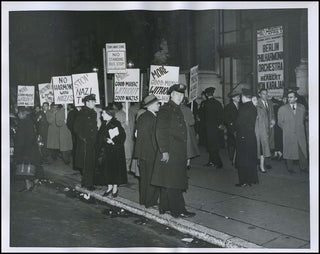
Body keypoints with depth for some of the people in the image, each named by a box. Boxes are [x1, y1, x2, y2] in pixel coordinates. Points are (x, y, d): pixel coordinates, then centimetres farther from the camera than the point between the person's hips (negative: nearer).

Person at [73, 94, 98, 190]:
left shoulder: (93, 113, 14)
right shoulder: (82, 113, -9)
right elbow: (76, 127, -12)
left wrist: (95, 138, 11)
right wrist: (83, 138, -14)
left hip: (92, 142, 7)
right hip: (85, 142, -7)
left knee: (92, 163, 9)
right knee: (86, 163, -5)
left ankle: (85, 182, 20)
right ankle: (88, 184, 2)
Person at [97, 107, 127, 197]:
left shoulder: (116, 124, -13)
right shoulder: (104, 124, 10)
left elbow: (122, 136, -17)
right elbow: (101, 137, 16)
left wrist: (113, 141, -27)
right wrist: (100, 150, 11)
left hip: (115, 151, -7)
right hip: (105, 151, 7)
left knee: (115, 168, 1)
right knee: (106, 169, 9)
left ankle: (115, 188, 15)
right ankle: (109, 187, 22)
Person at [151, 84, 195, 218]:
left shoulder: (178, 110, 19)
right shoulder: (165, 110, -9)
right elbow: (160, 131, -16)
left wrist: (186, 154, 20)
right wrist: (164, 151, -21)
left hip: (178, 153, 9)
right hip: (169, 153, -9)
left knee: (168, 182, 15)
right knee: (173, 182, -4)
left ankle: (164, 207, 24)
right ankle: (178, 210, 1)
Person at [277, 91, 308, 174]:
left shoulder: (302, 107, 8)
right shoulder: (282, 109, 2)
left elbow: (303, 119, 18)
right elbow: (280, 122, 6)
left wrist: (300, 128, 11)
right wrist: (287, 129, 4)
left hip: (300, 133, 2)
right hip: (288, 135, -2)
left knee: (303, 150, 3)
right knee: (289, 151, 2)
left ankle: (303, 167, 16)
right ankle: (290, 168, 14)